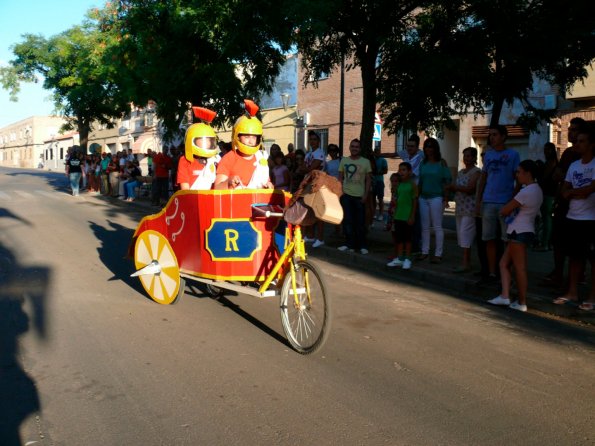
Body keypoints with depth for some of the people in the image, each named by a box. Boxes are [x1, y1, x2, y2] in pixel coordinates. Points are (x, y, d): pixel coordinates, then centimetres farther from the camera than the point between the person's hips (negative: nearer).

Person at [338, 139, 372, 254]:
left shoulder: (365, 162, 1)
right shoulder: (344, 160, 6)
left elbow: (368, 180, 3)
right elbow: (340, 177, 10)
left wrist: (365, 195, -5)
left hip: (359, 196, -1)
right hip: (346, 195, 1)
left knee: (360, 222, 3)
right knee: (347, 221, 3)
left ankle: (362, 245, 13)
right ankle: (350, 244, 13)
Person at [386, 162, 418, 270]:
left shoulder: (412, 185, -7)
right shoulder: (399, 185, 10)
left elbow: (415, 201, -8)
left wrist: (412, 216, -11)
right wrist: (394, 215, 13)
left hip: (407, 216, -5)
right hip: (398, 216, 6)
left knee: (407, 238, 4)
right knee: (399, 238, 10)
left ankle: (407, 259, 13)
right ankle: (399, 258, 18)